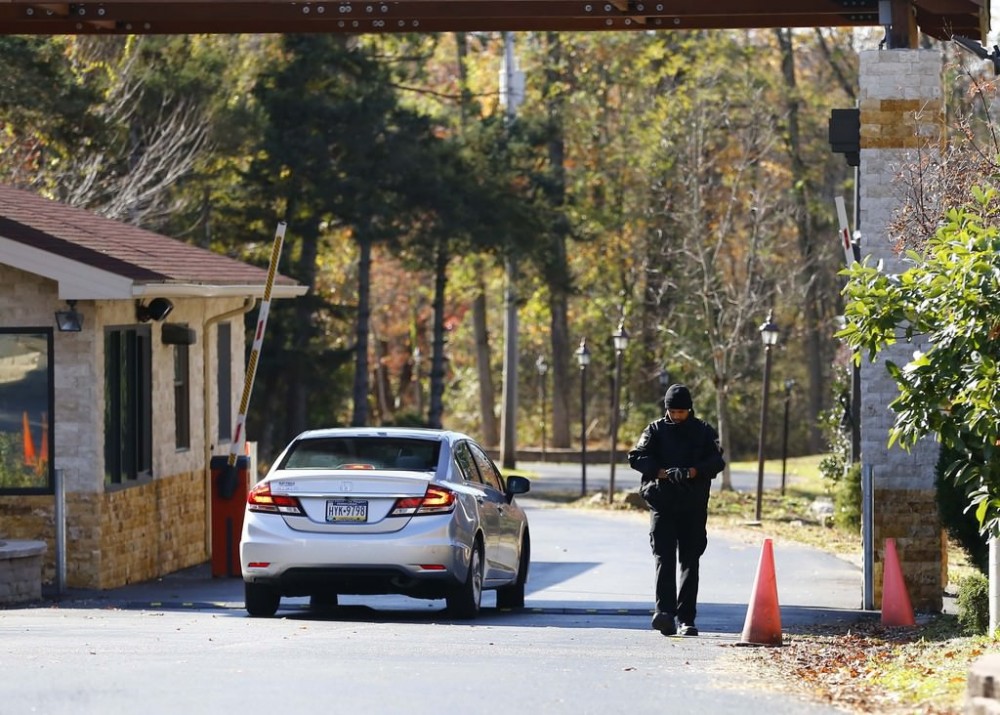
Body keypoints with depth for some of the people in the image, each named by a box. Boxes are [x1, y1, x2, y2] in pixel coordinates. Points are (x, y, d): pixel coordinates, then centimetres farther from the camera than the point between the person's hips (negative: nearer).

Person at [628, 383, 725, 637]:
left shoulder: (704, 431, 8)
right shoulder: (656, 430, 7)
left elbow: (717, 461, -1)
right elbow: (636, 457, -1)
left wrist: (693, 472, -18)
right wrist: (662, 472, -16)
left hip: (694, 505, 1)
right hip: (662, 503, -1)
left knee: (690, 561, 4)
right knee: (664, 558, -13)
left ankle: (686, 618, 8)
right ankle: (664, 611, -23)